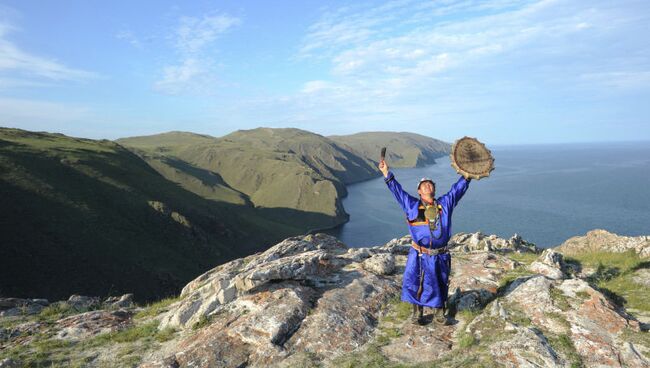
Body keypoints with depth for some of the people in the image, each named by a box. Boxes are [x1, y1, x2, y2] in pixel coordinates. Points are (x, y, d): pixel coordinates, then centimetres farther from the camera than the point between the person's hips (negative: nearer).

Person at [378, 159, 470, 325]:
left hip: (440, 256, 2)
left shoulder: (445, 204, 10)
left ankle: (439, 313, 32)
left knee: (440, 286, 14)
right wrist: (387, 173, -11)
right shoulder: (412, 205, 2)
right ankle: (417, 313, 22)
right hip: (419, 256, -2)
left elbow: (458, 189, 9)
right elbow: (397, 190, -3)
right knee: (415, 285, 2)